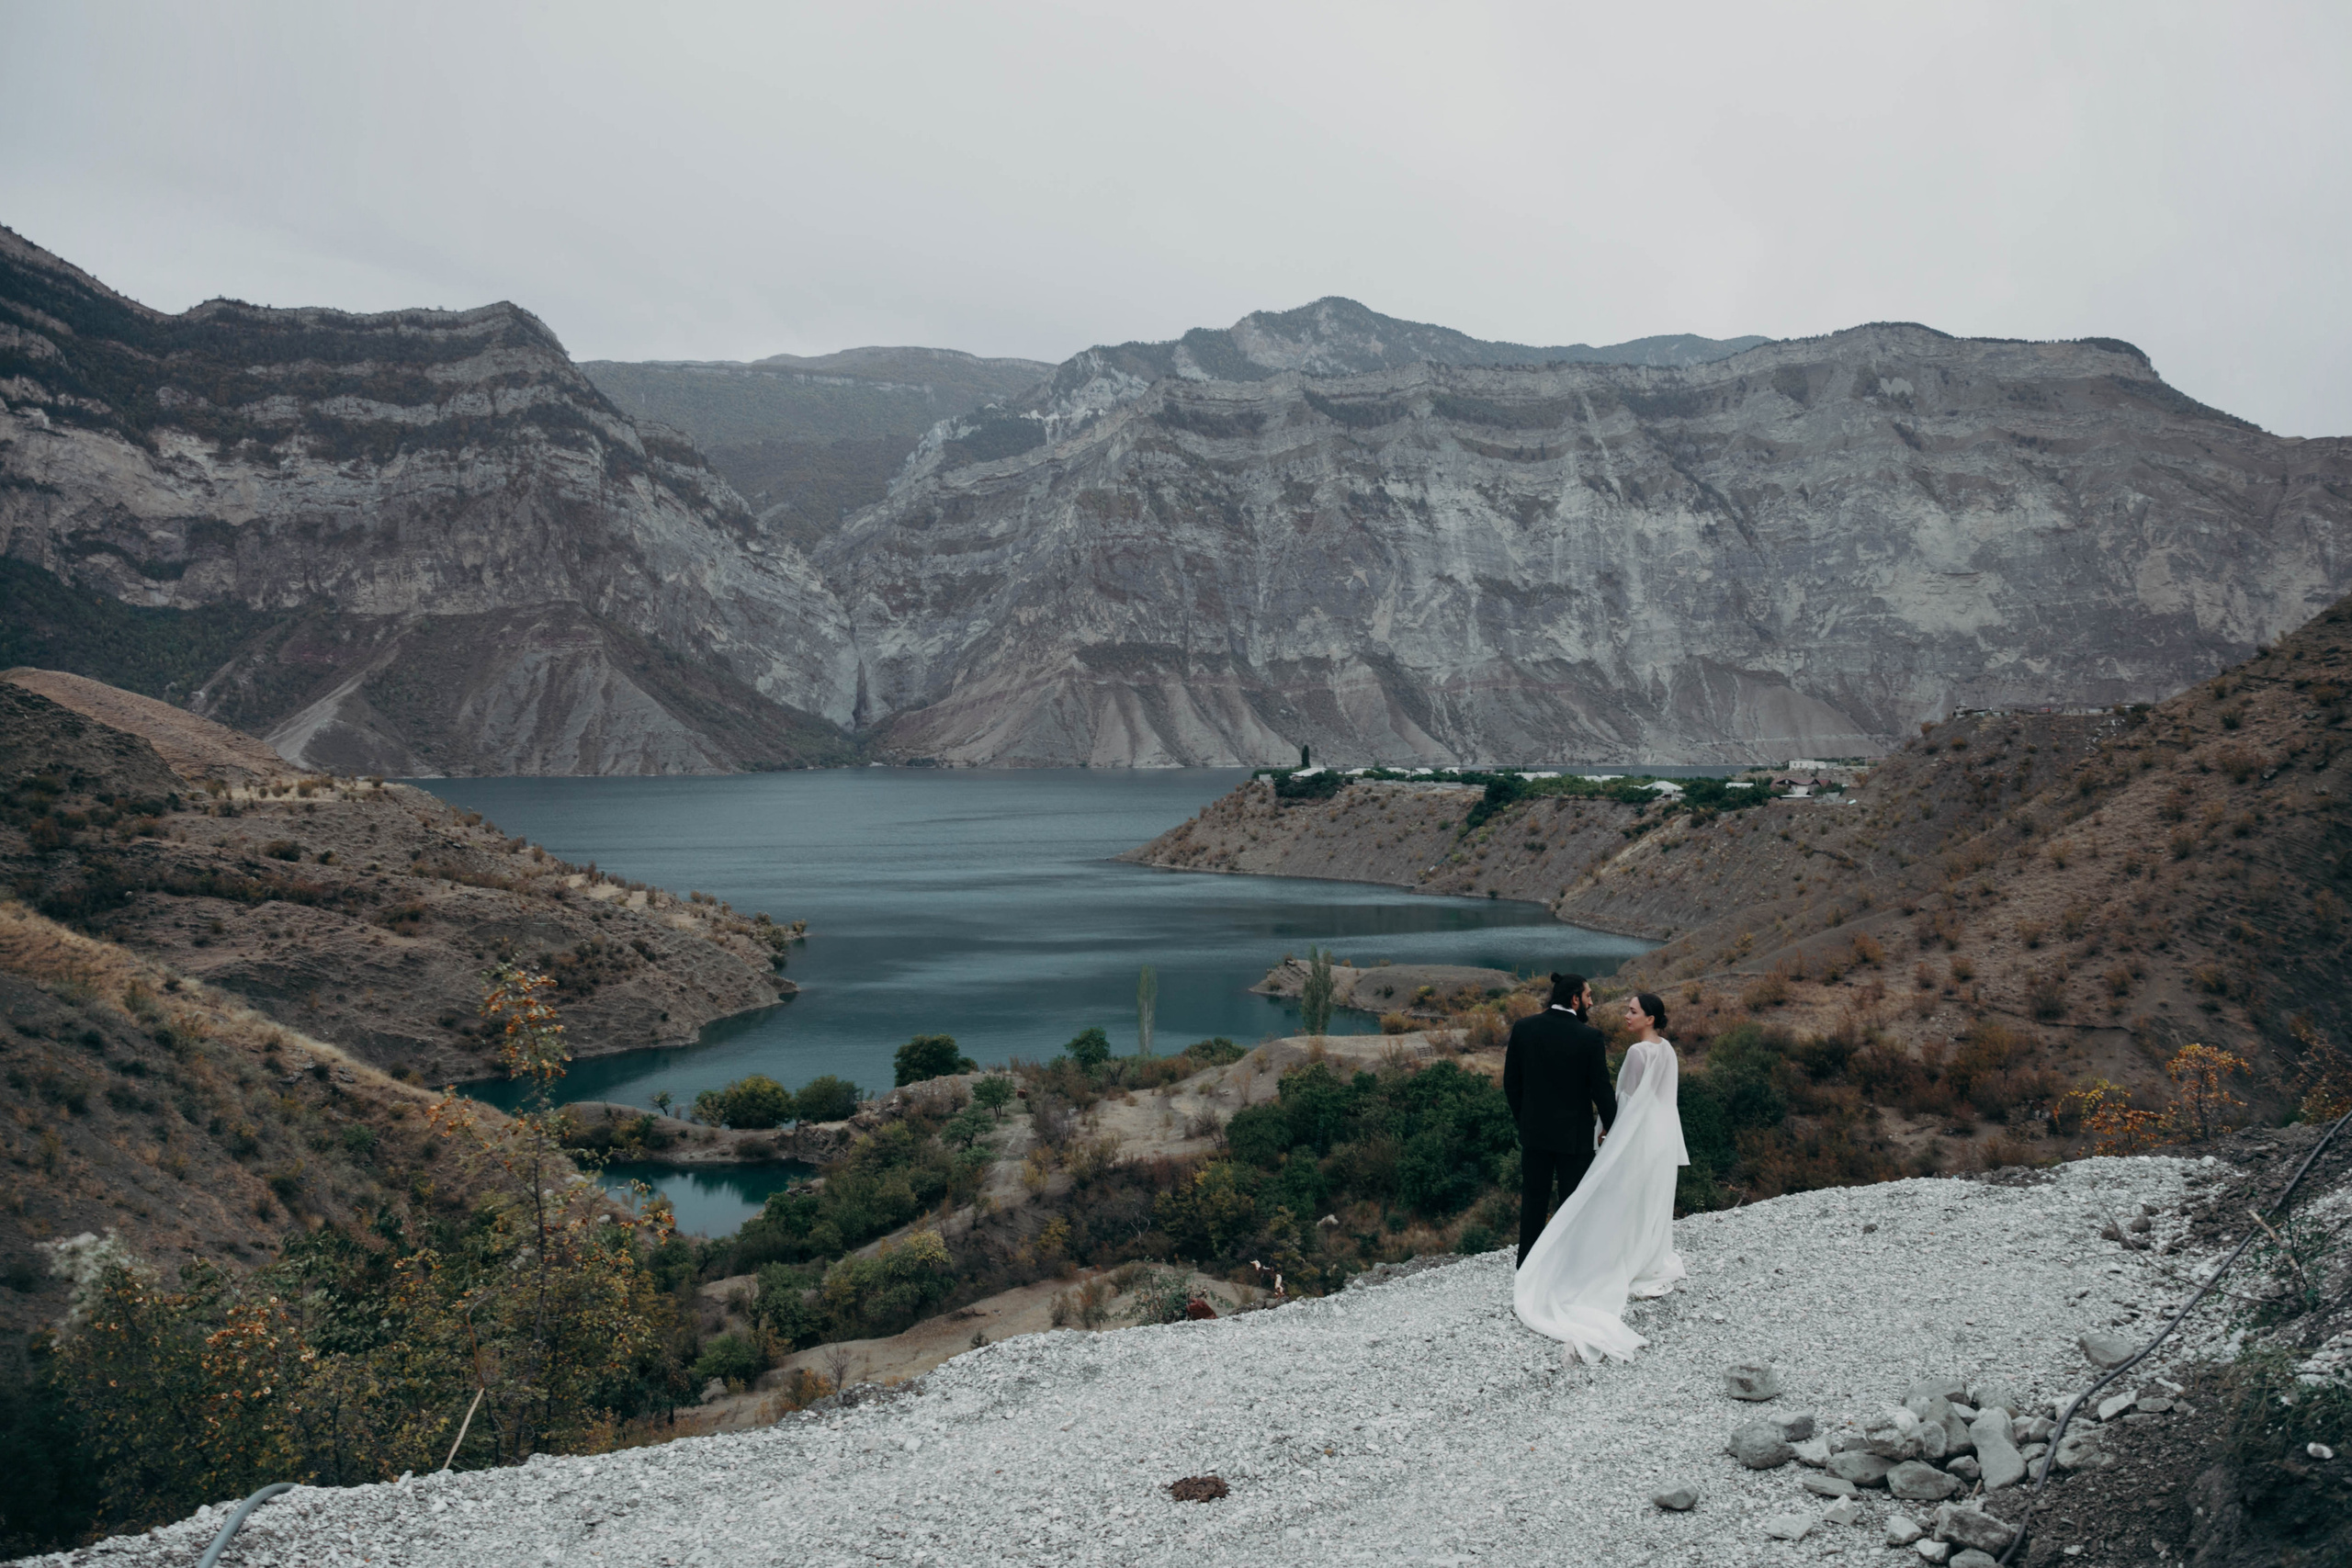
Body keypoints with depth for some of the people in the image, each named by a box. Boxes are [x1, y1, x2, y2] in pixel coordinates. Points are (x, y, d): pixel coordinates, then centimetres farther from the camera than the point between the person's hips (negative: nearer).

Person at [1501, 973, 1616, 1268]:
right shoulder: (1589, 1037, -15)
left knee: (1533, 1201, 13)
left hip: (1534, 1131, 4)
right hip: (1574, 1134, -4)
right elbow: (1601, 1089, -11)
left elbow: (1511, 1081, 2)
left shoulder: (1523, 1028, -4)